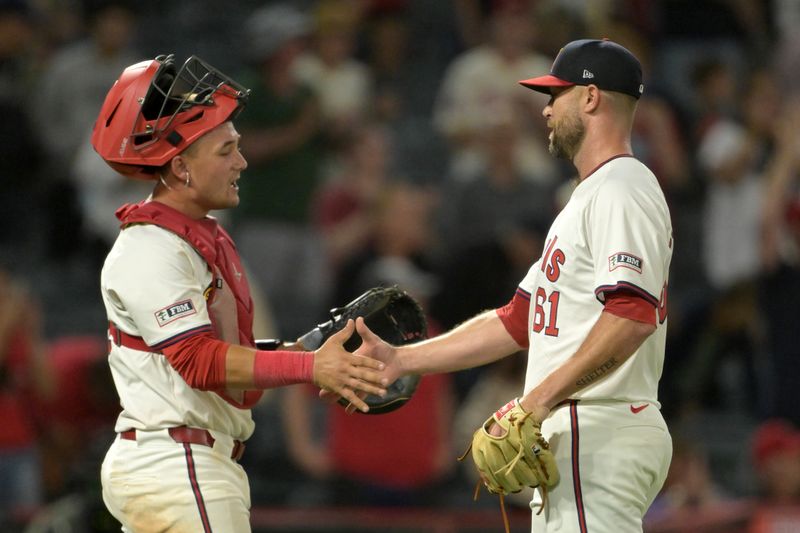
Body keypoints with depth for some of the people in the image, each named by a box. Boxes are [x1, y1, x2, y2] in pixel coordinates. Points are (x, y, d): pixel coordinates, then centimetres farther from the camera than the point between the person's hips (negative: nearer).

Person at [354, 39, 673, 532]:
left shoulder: (623, 190, -10)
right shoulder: (587, 198, 25)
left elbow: (633, 315, -25)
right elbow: (517, 322, 26)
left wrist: (538, 400, -27)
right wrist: (400, 359, 19)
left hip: (600, 437, -11)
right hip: (572, 437, 11)